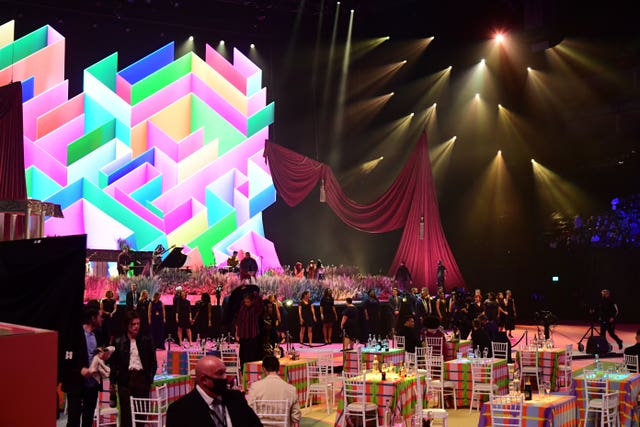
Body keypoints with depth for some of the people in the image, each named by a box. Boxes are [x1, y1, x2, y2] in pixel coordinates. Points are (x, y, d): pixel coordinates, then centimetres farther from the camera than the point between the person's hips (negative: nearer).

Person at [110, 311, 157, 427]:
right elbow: (114, 363, 5)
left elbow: (153, 361, 10)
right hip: (125, 379, -1)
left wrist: (150, 378, 2)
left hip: (142, 379, 1)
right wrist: (113, 381, 0)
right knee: (125, 412, 2)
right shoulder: (119, 342, 3)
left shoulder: (146, 340, 5)